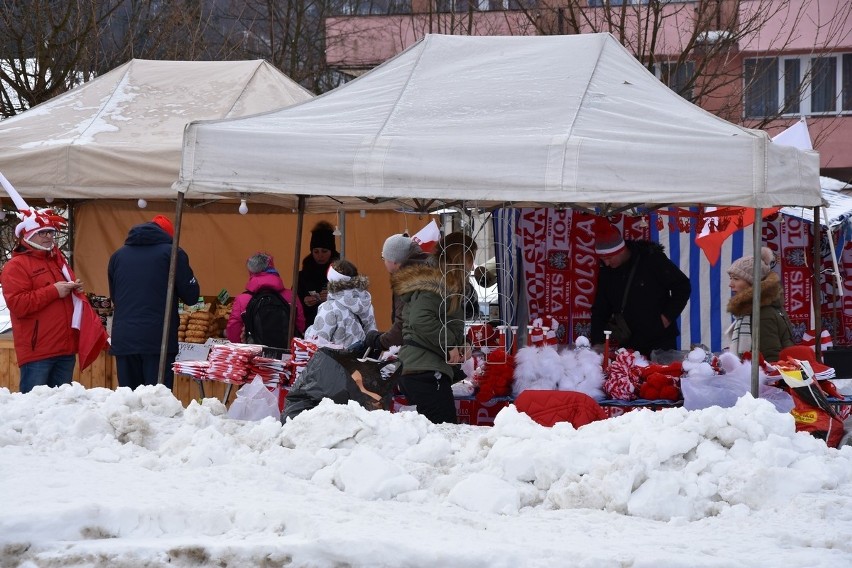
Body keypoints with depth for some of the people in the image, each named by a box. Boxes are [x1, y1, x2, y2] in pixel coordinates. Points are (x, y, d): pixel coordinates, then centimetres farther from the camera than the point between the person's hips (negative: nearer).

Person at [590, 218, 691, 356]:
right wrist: (597, 343, 0)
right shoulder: (606, 270, 4)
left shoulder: (651, 258, -11)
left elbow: (683, 286, -4)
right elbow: (600, 310, 11)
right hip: (628, 344, 4)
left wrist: (667, 317, -10)